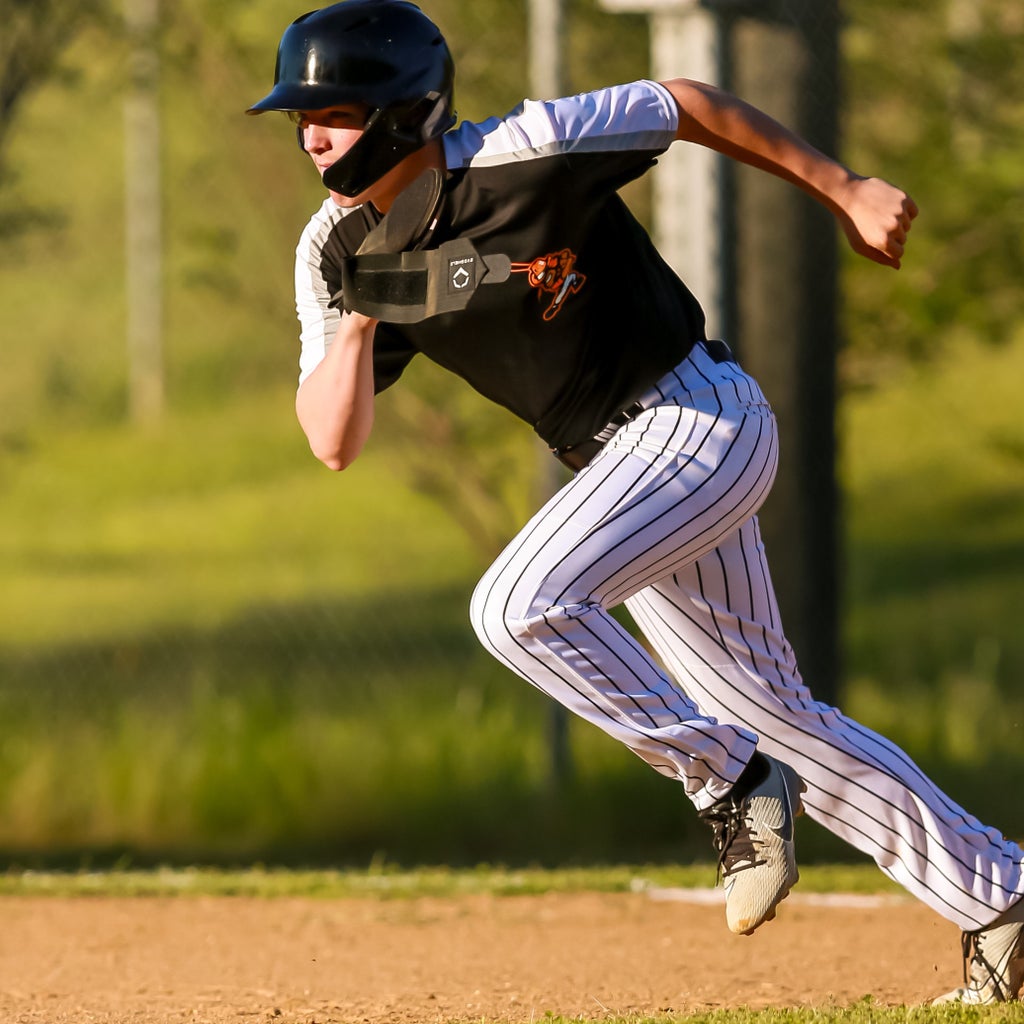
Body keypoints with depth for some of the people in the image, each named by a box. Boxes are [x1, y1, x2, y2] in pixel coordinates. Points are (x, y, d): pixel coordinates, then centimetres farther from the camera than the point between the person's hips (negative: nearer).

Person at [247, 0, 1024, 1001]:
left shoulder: (522, 154, -20)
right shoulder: (336, 251, -2)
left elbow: (688, 105, -7)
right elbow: (334, 442, -5)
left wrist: (844, 192, -1)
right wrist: (358, 315, -21)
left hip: (701, 418, -8)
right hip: (623, 464, 8)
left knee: (520, 607, -25)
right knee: (772, 711, 11)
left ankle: (730, 780, -10)